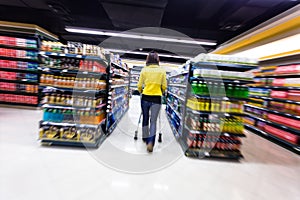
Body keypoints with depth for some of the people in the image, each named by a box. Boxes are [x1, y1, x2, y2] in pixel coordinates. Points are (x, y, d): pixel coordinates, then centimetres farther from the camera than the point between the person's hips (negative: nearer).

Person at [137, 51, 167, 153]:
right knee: (153, 121, 7)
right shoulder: (162, 70, 0)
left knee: (145, 119, 19)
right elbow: (164, 86, 2)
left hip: (145, 98, 1)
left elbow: (139, 85, 0)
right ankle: (151, 142, -6)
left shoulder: (144, 70, -1)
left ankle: (145, 138, 35)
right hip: (156, 98, -1)